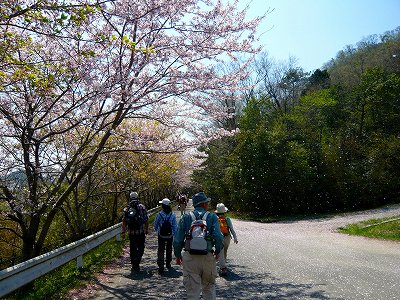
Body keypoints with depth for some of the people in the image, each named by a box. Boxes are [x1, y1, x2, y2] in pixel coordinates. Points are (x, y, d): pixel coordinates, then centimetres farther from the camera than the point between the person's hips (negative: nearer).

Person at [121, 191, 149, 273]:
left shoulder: (127, 209, 2)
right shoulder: (142, 207, -3)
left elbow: (124, 221, 0)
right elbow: (146, 220, -3)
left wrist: (123, 232, 5)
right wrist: (147, 229, 8)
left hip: (131, 232, 2)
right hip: (141, 232, -2)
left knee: (132, 249, 14)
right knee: (140, 248, 10)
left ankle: (134, 266, 20)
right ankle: (136, 263, -8)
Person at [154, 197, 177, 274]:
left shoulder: (159, 214, -13)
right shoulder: (173, 215, -10)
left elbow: (155, 224, 1)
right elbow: (175, 226, -6)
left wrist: (156, 230, 21)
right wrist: (175, 234, 7)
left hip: (161, 235, -2)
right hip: (170, 235, 2)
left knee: (161, 250, 1)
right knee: (169, 250, 20)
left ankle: (161, 266, -10)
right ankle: (168, 263, 35)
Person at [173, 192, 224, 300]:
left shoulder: (185, 217, 1)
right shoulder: (212, 217, -3)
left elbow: (177, 240, 0)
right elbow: (218, 237, -12)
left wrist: (178, 255, 14)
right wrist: (217, 251, 5)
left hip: (190, 258, 0)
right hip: (208, 257, 0)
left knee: (193, 291, 9)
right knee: (209, 288, 20)